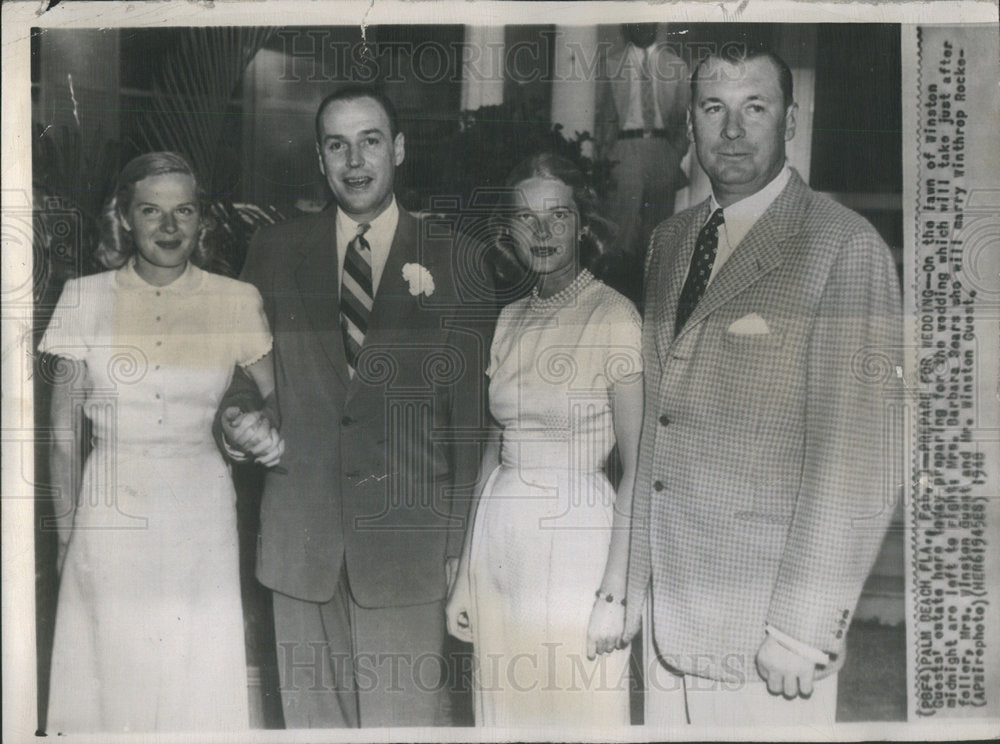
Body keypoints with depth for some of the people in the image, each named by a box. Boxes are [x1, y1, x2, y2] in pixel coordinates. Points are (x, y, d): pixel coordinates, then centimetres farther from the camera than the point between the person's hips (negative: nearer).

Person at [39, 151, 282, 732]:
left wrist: (271, 435, -7)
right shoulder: (85, 298, 1)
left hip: (202, 515, 0)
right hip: (111, 514, 0)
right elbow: (64, 429, 5)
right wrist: (66, 530, 5)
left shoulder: (237, 302, 0)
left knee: (201, 672, 7)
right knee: (113, 669, 7)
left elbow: (274, 395, 14)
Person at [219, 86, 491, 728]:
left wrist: (462, 543, -3)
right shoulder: (274, 252, 9)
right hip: (301, 536, 2)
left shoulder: (454, 260, 3)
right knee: (311, 715, 10)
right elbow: (247, 369, 15)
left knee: (410, 716, 3)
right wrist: (242, 415, -9)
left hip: (408, 536, -2)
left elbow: (469, 414, 1)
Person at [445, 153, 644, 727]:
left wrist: (614, 593, -15)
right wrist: (465, 575, 10)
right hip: (499, 537, 6)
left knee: (579, 710, 8)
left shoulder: (615, 317, -9)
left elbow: (638, 469, -11)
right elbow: (496, 447, 13)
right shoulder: (509, 320, 9)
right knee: (504, 711, 16)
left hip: (575, 536, -5)